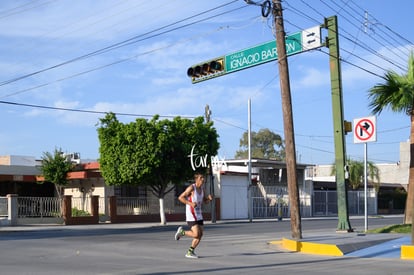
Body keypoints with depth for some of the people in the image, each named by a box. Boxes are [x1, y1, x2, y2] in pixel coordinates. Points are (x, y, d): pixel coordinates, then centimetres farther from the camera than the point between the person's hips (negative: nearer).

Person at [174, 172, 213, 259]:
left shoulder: (202, 188, 8)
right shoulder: (191, 188, -14)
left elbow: (205, 201, 19)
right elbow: (180, 197, -15)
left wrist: (209, 198, -4)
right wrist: (190, 203, -25)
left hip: (199, 214, 8)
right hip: (191, 214, -8)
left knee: (200, 234, 5)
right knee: (196, 234, -15)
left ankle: (190, 252, 15)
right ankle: (181, 232, 10)